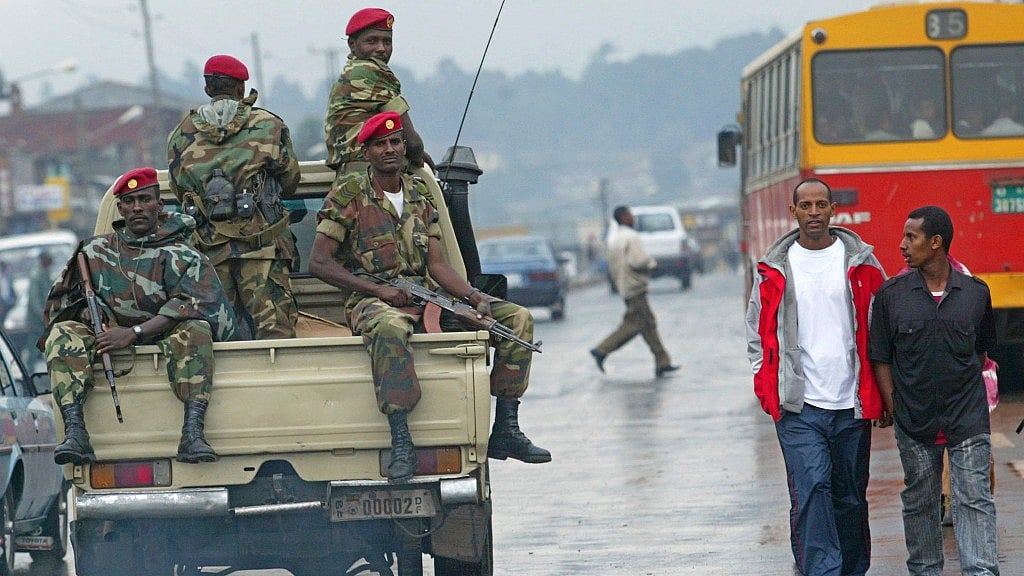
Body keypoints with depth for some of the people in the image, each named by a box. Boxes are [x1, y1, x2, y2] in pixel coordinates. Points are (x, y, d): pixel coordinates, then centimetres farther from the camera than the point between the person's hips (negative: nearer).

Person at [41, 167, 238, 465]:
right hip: (107, 345, 3)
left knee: (195, 330, -33)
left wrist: (133, 334, -24)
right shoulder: (96, 251, 15)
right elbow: (59, 301, 16)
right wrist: (88, 313, -8)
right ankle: (75, 433, -40)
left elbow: (192, 306, -14)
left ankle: (193, 433, -47)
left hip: (162, 341, -2)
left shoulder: (179, 254, 3)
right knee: (63, 333, -24)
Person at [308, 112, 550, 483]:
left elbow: (437, 265, 11)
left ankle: (506, 432, -8)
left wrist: (476, 297, -8)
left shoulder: (420, 195, 15)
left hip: (427, 297, 6)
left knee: (517, 318, -7)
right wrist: (379, 290, -15)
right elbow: (319, 263, -5)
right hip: (371, 300, -6)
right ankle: (400, 441, -45)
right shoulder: (349, 193, -1)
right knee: (389, 327, -44)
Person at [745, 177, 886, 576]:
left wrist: (879, 392, 3)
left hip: (851, 405, 1)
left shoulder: (860, 263, 6)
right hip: (798, 406, -1)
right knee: (811, 488, -15)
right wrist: (766, 387, 1)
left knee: (851, 496, 8)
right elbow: (758, 331, 12)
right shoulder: (774, 268, 6)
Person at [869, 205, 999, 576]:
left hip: (968, 421, -1)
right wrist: (894, 409, -3)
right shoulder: (891, 295, 0)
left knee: (974, 500, -6)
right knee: (919, 503, 11)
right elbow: (881, 359, 3)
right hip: (914, 422, 1)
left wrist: (968, 400, 10)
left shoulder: (975, 293, 2)